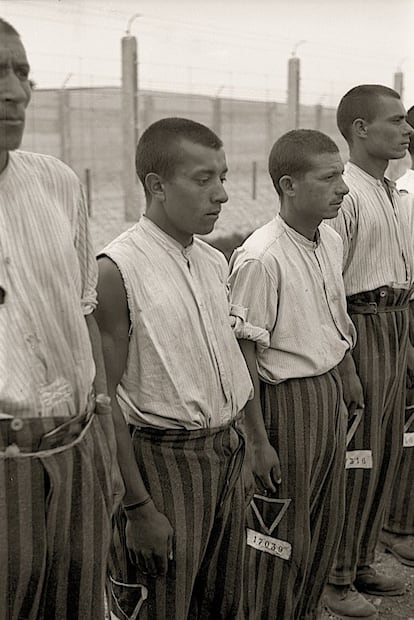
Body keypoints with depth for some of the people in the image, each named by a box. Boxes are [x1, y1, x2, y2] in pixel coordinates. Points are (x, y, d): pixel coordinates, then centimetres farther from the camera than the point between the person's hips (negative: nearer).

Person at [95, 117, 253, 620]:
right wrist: (139, 506, -16)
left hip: (228, 452, 7)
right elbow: (105, 402, -16)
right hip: (165, 460, -6)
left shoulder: (215, 263, 6)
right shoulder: (117, 270, -16)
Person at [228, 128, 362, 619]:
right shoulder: (260, 258, -22)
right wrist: (258, 441, -19)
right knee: (280, 537, 6)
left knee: (325, 524, 20)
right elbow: (242, 354, -20)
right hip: (286, 400, -8)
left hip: (329, 394, 8)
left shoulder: (331, 242, 3)